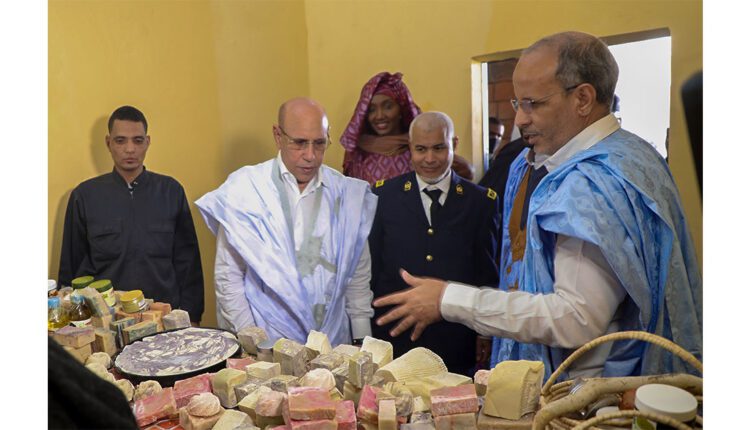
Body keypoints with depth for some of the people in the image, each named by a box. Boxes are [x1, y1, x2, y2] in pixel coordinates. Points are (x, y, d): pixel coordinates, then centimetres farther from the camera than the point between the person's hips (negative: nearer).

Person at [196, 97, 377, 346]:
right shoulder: (244, 189, -4)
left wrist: (362, 344, 7)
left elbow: (359, 276, 9)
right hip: (266, 345, -2)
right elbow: (228, 277, 0)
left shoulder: (347, 195, 4)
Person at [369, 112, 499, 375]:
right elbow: (372, 267, 3)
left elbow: (488, 275, 4)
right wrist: (367, 333, 3)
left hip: (458, 344, 0)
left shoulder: (481, 202, 3)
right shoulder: (384, 195, 3)